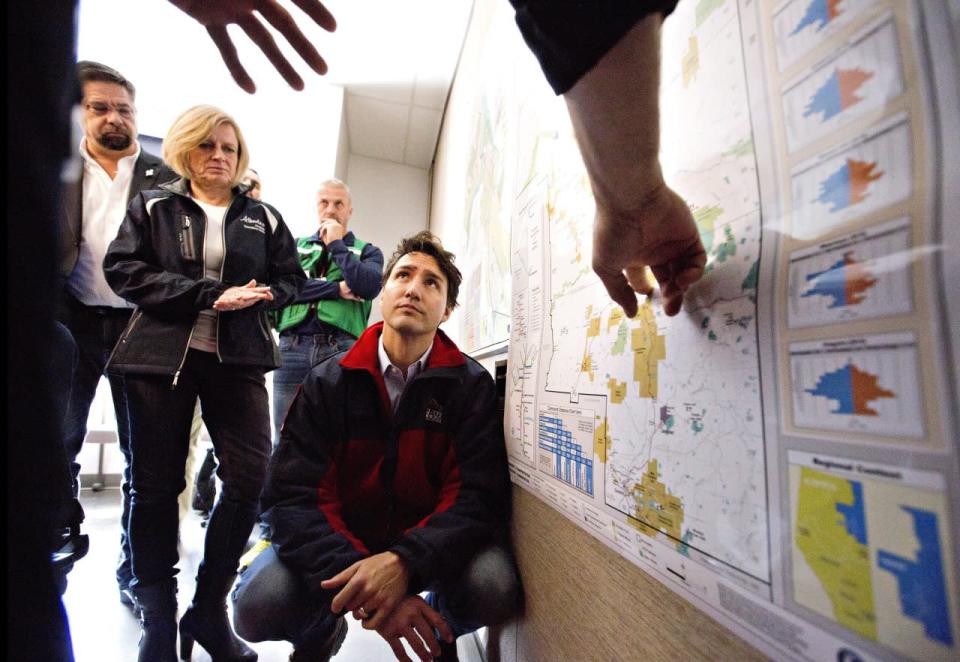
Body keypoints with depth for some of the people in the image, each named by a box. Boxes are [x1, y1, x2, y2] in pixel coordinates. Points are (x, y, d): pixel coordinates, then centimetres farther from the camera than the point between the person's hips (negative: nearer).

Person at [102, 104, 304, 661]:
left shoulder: (264, 217, 14)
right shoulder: (152, 208, 11)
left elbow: (290, 278, 13)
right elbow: (123, 269, -2)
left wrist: (257, 296, -9)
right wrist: (211, 297, -13)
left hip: (238, 359, 1)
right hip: (161, 355, 0)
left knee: (250, 478, -7)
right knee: (157, 485, 5)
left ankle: (210, 610, 13)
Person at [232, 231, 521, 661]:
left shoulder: (471, 385, -10)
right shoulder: (328, 383, -8)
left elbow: (479, 494, -18)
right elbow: (293, 496, -15)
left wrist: (403, 563, -35)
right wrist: (356, 573, -31)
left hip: (429, 542, -1)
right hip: (337, 540, 1)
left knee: (495, 587, -28)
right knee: (257, 605, -24)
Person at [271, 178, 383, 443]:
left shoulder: (367, 251, 15)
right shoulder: (296, 245, 21)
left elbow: (369, 287, -7)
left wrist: (336, 244, 3)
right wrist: (336, 289, -6)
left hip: (342, 349, -2)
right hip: (292, 347, 2)